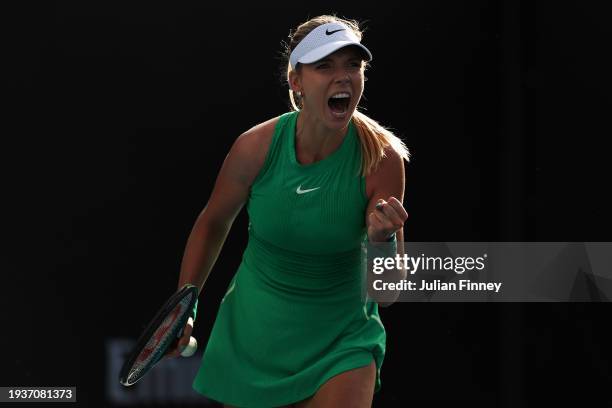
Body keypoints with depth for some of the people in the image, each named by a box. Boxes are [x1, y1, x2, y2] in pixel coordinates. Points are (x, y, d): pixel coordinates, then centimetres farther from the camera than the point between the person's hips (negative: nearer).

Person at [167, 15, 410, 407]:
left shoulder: (382, 158, -19)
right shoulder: (257, 147, -16)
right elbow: (213, 224, 6)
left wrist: (382, 239, -37)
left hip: (341, 341, -1)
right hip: (252, 336, 2)